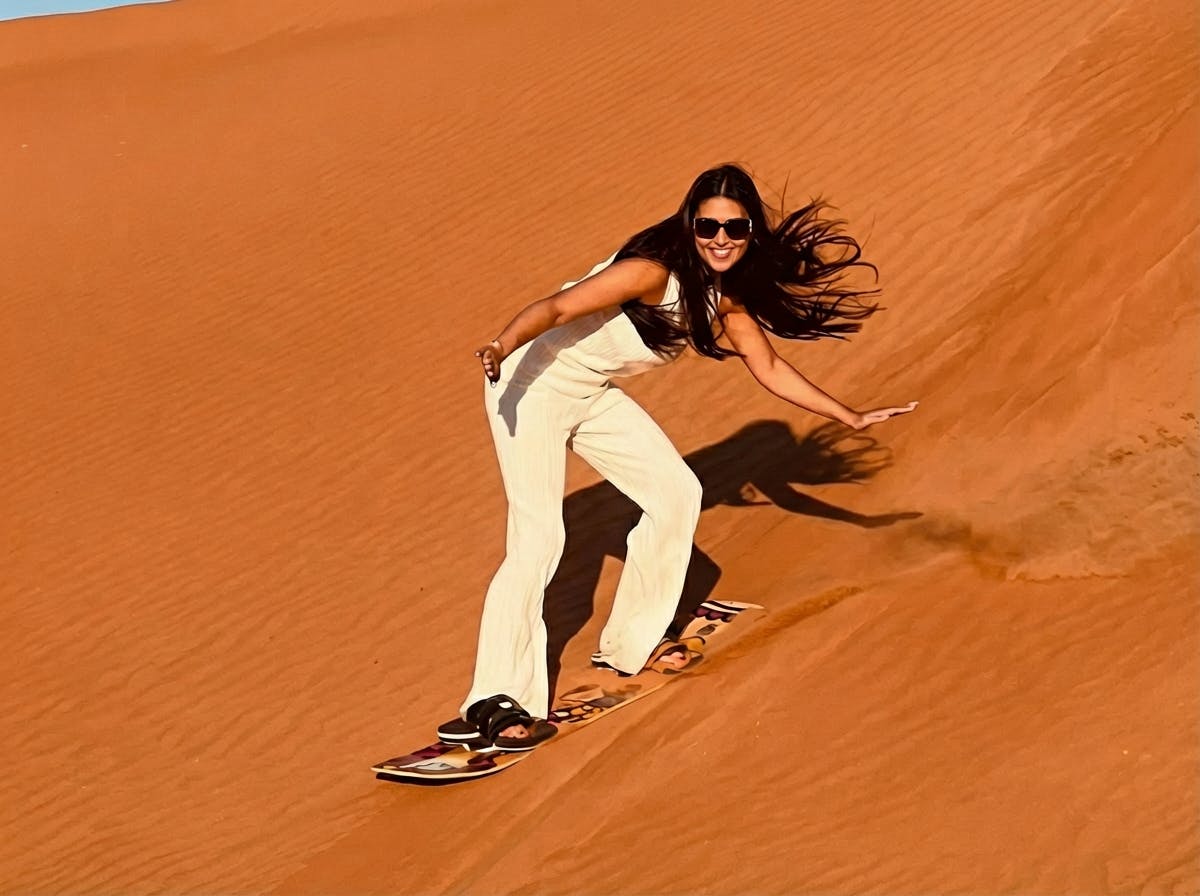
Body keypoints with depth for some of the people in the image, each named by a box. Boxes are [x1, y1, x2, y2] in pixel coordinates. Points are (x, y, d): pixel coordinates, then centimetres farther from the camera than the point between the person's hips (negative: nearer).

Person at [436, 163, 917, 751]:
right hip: (533, 382, -9)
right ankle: (495, 704, -17)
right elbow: (555, 309, -34)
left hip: (592, 393, 9)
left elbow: (768, 367, 12)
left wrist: (851, 417, 14)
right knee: (539, 537, -19)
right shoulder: (652, 269, -25)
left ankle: (629, 644, 25)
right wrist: (505, 344, -53)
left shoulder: (725, 294, 0)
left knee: (676, 493, 10)